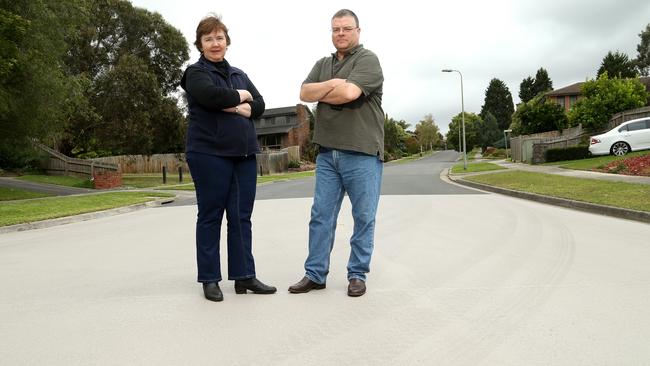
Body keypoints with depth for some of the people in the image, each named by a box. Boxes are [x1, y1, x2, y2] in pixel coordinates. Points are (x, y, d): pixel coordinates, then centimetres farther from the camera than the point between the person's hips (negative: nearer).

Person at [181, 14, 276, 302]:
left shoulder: (239, 74, 19)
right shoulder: (196, 73, 1)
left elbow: (259, 105, 8)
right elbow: (211, 95, -21)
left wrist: (240, 108, -12)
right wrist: (240, 96, -5)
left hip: (244, 154, 6)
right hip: (209, 154, -5)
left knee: (242, 217, 6)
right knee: (211, 216, 2)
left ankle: (244, 275, 13)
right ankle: (210, 279, 12)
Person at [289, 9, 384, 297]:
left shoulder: (368, 60, -1)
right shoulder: (322, 64, 18)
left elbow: (349, 93, -18)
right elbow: (305, 93, 3)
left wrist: (321, 93, -1)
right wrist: (332, 84, -11)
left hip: (362, 154, -5)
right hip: (327, 153, 5)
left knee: (363, 218, 2)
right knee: (321, 216, 6)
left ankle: (357, 275, 14)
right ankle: (315, 274, 13)